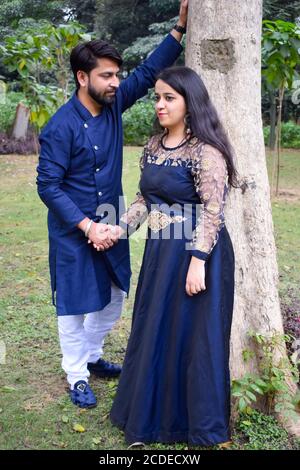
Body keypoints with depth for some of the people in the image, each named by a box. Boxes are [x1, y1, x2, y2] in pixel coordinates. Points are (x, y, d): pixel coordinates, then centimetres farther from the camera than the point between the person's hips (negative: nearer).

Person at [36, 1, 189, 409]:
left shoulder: (113, 105, -2)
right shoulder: (61, 127, -20)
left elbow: (148, 72, 5)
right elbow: (48, 186, -19)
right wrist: (87, 226, -23)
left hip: (110, 226, 7)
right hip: (72, 233, -7)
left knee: (114, 297, 18)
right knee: (74, 306, 8)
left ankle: (92, 356, 40)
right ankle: (77, 377, 27)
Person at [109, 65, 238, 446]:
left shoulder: (205, 151, -17)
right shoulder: (153, 146, 8)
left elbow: (212, 211, -20)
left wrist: (197, 261, -23)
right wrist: (120, 229, 1)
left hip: (195, 254, -8)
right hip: (160, 253, 8)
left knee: (192, 336, 5)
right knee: (155, 332, 18)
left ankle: (200, 424, 27)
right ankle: (156, 410, 39)